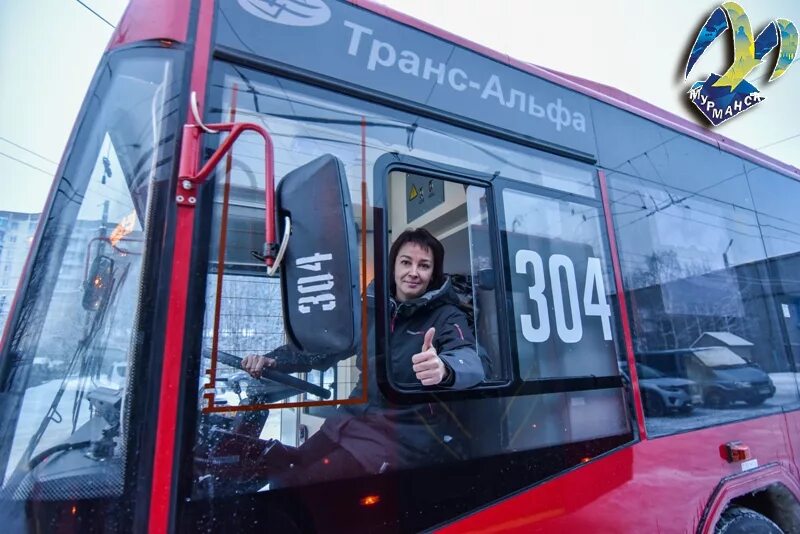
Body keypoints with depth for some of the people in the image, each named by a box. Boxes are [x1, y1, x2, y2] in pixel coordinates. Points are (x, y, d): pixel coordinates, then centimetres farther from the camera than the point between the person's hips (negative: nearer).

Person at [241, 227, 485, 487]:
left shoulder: (446, 316, -10)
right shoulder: (371, 306, 4)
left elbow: (471, 361, -29)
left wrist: (444, 368, -53)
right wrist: (273, 360, -5)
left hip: (404, 435, -5)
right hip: (353, 419, 5)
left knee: (295, 484, -13)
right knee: (279, 475, -1)